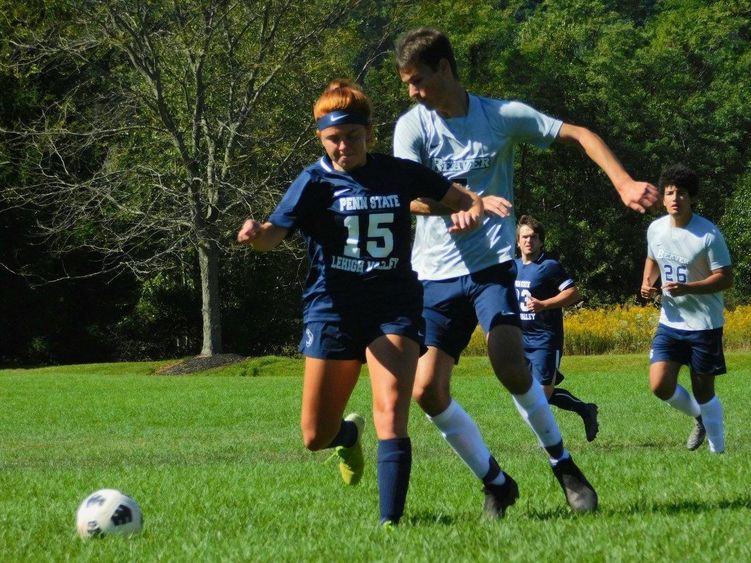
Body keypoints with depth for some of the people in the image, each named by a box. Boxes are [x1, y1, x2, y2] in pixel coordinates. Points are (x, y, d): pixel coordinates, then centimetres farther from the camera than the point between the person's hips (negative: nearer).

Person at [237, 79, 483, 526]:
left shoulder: (400, 174, 3)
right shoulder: (315, 182, -3)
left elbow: (466, 199, 12)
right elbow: (276, 233, -17)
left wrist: (472, 212, -13)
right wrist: (257, 235, -40)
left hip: (395, 307, 0)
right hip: (333, 308, 0)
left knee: (391, 414, -20)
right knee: (316, 437, 6)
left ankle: (391, 520, -19)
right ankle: (349, 435, 43)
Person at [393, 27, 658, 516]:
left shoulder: (501, 116, -1)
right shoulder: (412, 126, 0)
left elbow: (579, 135, 2)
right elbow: (410, 198, -13)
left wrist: (624, 182, -13)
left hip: (491, 264, -2)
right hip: (436, 274, 2)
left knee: (509, 364, -25)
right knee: (428, 391, -9)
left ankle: (563, 466, -5)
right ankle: (496, 483, 9)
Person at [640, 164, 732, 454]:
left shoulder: (709, 234, -16)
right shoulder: (655, 229, 1)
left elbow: (725, 278, -15)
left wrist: (687, 288, -28)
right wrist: (647, 283, 1)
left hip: (704, 323, -5)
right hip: (670, 321, 5)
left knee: (703, 391, 1)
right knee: (660, 386, -7)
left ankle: (718, 450, 18)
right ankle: (701, 418, 22)